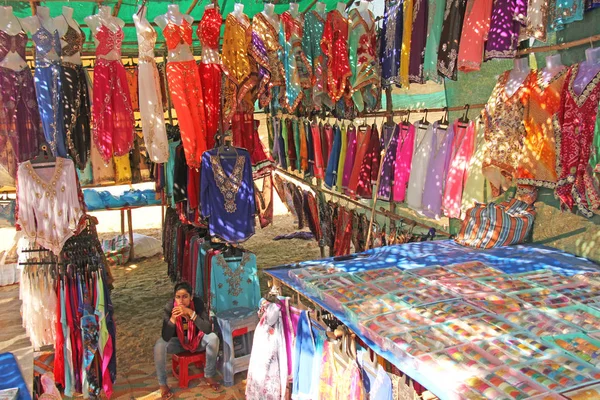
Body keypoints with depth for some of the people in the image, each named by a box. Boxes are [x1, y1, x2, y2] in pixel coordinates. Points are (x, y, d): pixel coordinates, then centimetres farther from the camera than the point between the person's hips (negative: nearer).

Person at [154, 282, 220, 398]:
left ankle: (209, 376, -7)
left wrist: (190, 313, -42)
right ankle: (163, 384, -8)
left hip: (196, 339, 0)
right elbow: (165, 337, -28)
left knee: (213, 338, -28)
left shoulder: (198, 303, -24)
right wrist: (173, 318, -45)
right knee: (159, 345, -28)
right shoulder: (170, 306, -24)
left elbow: (208, 329, -32)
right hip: (178, 341, 0)